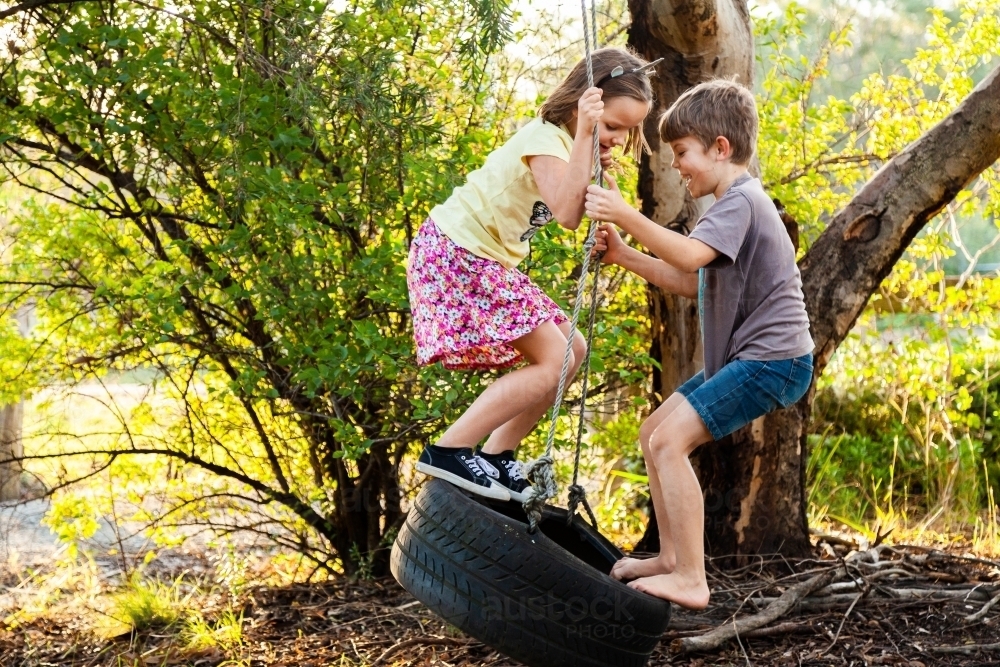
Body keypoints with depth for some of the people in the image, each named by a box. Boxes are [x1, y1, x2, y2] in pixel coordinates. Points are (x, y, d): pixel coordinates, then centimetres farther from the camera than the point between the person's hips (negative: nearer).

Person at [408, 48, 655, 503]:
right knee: (554, 361, -13)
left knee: (571, 351, 10)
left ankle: (496, 456, 12)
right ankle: (448, 450, -13)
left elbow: (574, 215, 4)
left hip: (486, 260, 10)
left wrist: (597, 174, -11)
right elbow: (567, 213, -32)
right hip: (457, 254, -10)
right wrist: (584, 136, -31)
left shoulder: (566, 141, 11)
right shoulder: (546, 138, -18)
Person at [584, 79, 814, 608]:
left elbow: (690, 254, -33)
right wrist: (623, 256, 9)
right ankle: (672, 557, 21)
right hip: (745, 356, 11)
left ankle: (691, 582, -16)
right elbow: (691, 282, 19)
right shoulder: (735, 203, 20)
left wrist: (625, 215, -33)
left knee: (671, 441, -18)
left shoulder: (741, 200, -14)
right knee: (654, 435, 13)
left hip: (771, 360, -11)